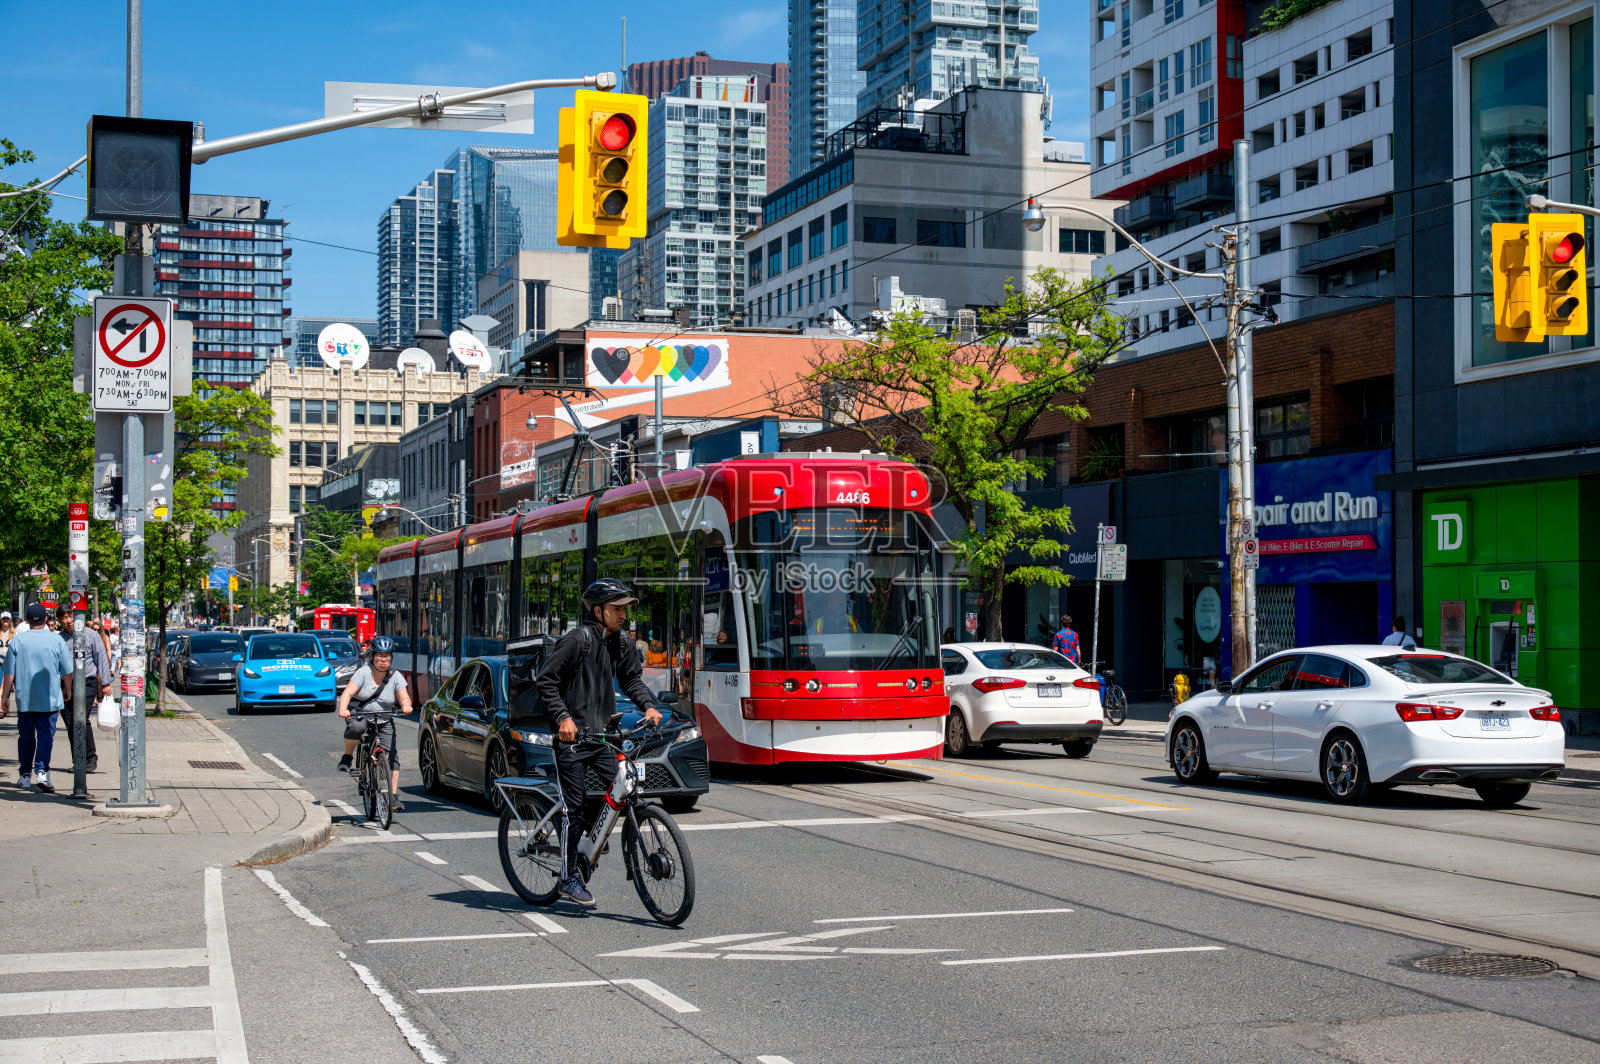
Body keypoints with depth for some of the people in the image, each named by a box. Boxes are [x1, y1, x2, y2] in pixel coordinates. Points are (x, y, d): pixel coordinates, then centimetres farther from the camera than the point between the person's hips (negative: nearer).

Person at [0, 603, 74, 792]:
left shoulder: (17, 641, -2)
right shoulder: (56, 641, -2)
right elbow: (68, 673, 3)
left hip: (24, 699, 1)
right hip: (50, 699, -1)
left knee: (26, 736, 12)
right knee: (46, 734, -1)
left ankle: (25, 774, 20)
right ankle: (42, 771, -17)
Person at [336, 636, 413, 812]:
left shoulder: (395, 677, -1)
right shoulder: (363, 672, -9)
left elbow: (404, 697, -10)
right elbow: (348, 693, -18)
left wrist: (406, 705, -34)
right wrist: (343, 709, -38)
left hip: (384, 722, 2)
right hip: (359, 715, -2)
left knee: (392, 757, -12)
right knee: (355, 727, -39)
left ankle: (394, 797, -6)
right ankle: (347, 757, -10)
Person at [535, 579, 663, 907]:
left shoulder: (622, 642, 8)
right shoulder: (578, 640, -13)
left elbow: (632, 679, 21)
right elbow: (546, 680, -13)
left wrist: (648, 706, 3)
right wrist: (563, 718, -23)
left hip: (602, 732, 7)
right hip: (572, 734, -7)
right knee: (575, 806, -7)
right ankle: (568, 878, 0)